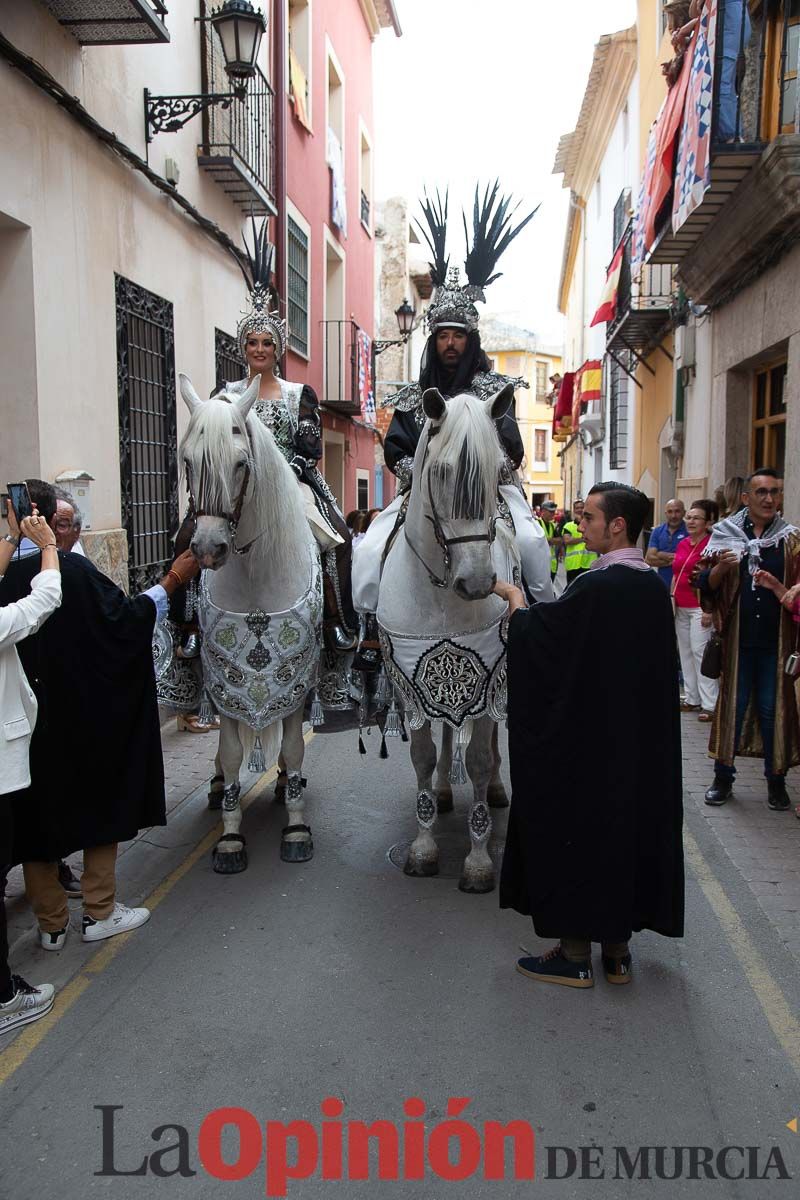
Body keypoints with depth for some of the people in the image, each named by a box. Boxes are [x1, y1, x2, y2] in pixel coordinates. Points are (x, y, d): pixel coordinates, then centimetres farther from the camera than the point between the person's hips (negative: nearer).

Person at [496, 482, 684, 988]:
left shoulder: (597, 586, -21)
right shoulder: (655, 585, 3)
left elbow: (536, 630, -14)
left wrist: (514, 596, 6)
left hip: (591, 737, -8)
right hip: (643, 743, 8)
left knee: (581, 828, 4)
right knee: (629, 824, 15)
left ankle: (576, 954, 15)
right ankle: (617, 948, 27)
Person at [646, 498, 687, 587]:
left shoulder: (689, 531, -6)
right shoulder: (657, 531, 7)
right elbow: (649, 559, 0)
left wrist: (661, 555, -6)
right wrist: (670, 561, -11)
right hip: (662, 584, 4)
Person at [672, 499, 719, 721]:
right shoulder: (683, 544, 12)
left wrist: (709, 609, -18)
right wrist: (672, 598, 12)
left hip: (700, 607, -8)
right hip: (681, 607, 8)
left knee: (700, 652, -9)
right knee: (685, 652, 11)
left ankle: (710, 705, -3)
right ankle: (692, 699, 20)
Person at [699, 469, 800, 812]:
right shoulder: (725, 534, 2)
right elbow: (706, 585, 2)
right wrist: (722, 567, -18)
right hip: (737, 638, 0)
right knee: (732, 705, 8)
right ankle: (723, 777, 19)